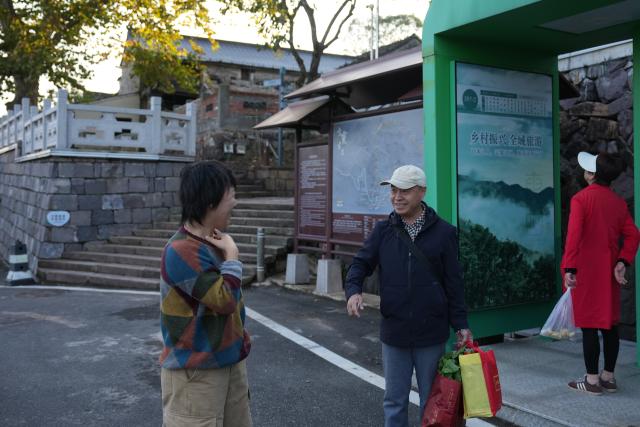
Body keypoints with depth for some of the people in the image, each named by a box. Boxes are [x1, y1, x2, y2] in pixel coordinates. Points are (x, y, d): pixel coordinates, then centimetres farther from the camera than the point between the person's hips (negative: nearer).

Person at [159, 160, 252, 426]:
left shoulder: (213, 242, 7)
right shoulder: (182, 251, -21)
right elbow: (225, 300, -23)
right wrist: (232, 255, -14)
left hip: (229, 362, 8)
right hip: (195, 371, -8)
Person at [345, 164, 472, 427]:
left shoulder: (443, 232, -3)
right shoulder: (383, 231, 3)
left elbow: (453, 283, -1)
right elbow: (361, 263, 4)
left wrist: (460, 325, -1)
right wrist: (353, 290, -16)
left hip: (431, 335, -2)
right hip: (393, 333, 2)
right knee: (394, 401, 13)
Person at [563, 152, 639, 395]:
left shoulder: (581, 199, -11)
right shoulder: (619, 202, 7)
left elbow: (574, 236, -18)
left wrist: (569, 269, -18)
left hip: (586, 271, -6)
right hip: (609, 272, 6)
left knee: (589, 325, 0)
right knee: (610, 324, 12)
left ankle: (592, 380, 6)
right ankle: (609, 377, 20)